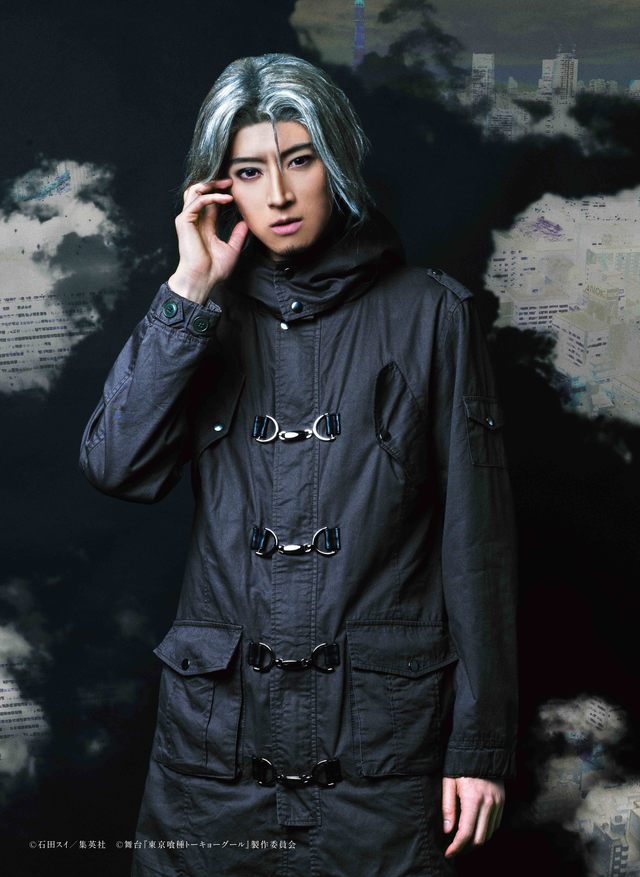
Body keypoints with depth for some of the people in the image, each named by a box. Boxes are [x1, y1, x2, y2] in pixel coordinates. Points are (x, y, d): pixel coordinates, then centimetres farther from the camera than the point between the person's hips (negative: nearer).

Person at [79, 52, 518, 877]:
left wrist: (481, 740, -4)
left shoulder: (427, 313, -1)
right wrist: (189, 291, -10)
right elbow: (117, 467, -7)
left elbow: (476, 533, -2)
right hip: (215, 723, 2)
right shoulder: (206, 316, 8)